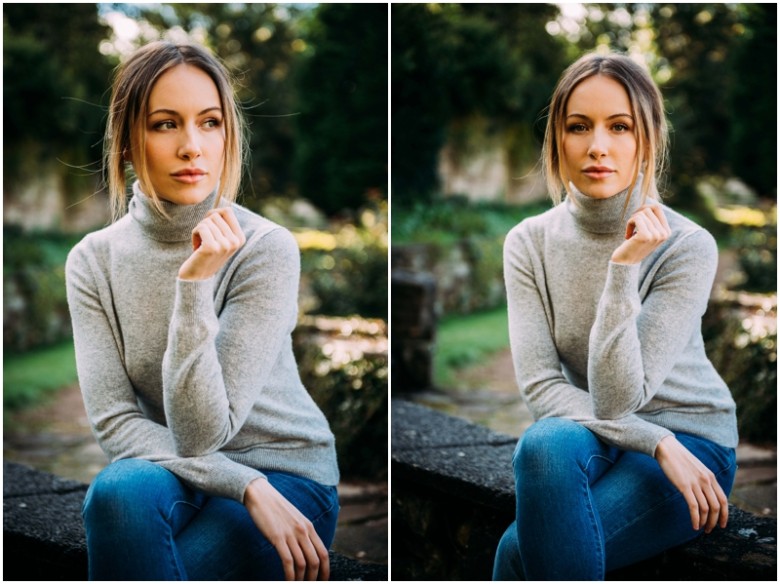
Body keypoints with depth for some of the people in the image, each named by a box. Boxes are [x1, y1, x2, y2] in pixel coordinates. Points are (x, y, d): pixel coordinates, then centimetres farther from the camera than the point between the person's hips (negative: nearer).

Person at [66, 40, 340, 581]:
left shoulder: (266, 248, -15)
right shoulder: (94, 260, -4)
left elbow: (199, 433, -20)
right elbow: (115, 422, -10)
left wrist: (195, 284, -30)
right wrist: (246, 486, -21)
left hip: (286, 479, -3)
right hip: (166, 476, 3)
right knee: (121, 491, -33)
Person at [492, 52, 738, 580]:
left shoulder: (688, 247, -16)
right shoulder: (531, 241, -5)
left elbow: (617, 399, -22)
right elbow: (540, 384, -11)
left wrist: (625, 268, -30)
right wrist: (655, 443, -21)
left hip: (689, 441, -3)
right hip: (587, 437, 4)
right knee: (546, 444, -34)